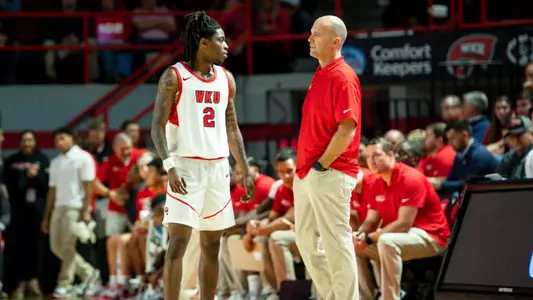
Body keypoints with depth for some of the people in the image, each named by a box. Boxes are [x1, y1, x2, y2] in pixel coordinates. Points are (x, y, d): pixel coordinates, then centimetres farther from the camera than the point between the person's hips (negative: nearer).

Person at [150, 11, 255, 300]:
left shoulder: (226, 79, 12)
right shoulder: (174, 76, -6)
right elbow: (157, 126, -9)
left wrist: (245, 171, 13)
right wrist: (170, 167, -21)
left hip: (218, 167, 6)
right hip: (186, 166, -6)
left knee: (212, 245, 9)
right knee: (178, 243, -11)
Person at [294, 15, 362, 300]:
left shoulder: (342, 76, -14)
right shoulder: (319, 75, 15)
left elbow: (347, 129, -20)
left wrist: (322, 165, -17)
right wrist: (304, 166, 16)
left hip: (330, 174, -10)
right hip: (306, 174, 10)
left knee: (335, 243, -6)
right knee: (306, 239, 15)